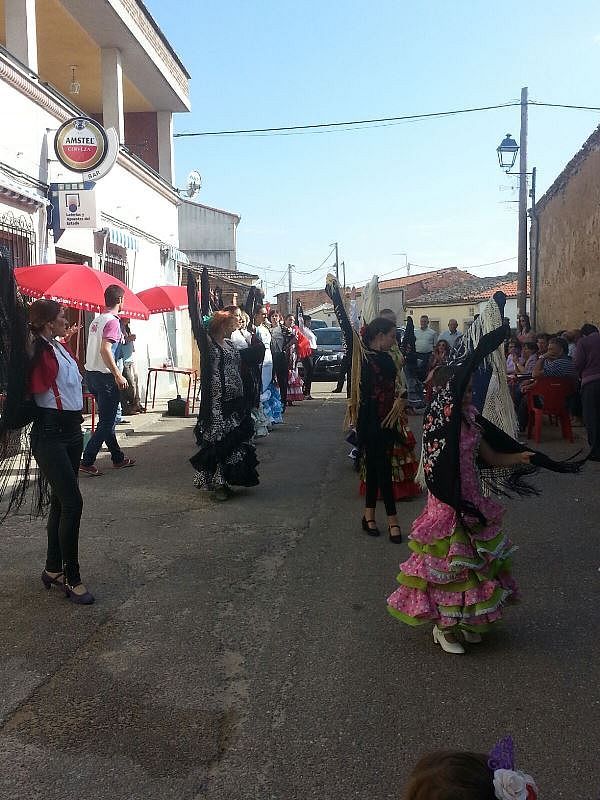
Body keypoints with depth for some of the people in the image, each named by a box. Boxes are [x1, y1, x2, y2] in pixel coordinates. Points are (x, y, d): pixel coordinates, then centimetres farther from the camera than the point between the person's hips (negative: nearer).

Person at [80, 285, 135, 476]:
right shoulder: (112, 321, -14)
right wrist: (118, 375, -23)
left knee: (107, 419, 16)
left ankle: (118, 459, 26)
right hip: (104, 376, -9)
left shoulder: (96, 320, 14)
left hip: (91, 374, 9)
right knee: (106, 422, -2)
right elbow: (105, 349, -25)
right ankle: (86, 462, -4)